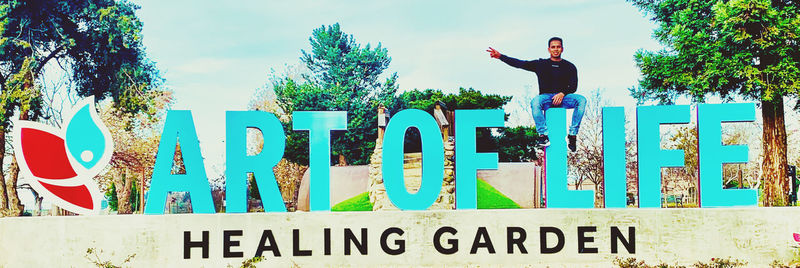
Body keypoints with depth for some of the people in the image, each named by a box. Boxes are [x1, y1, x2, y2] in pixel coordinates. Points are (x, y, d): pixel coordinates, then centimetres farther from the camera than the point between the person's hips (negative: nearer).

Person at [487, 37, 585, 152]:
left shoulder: (569, 67, 13)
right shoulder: (541, 64, 13)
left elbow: (573, 87, 5)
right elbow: (520, 64, 7)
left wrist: (562, 93, -16)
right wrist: (500, 56, -2)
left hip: (563, 98, 1)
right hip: (546, 97, 0)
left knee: (581, 100, -29)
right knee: (535, 102, -36)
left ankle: (572, 134, -27)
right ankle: (543, 135, -38)